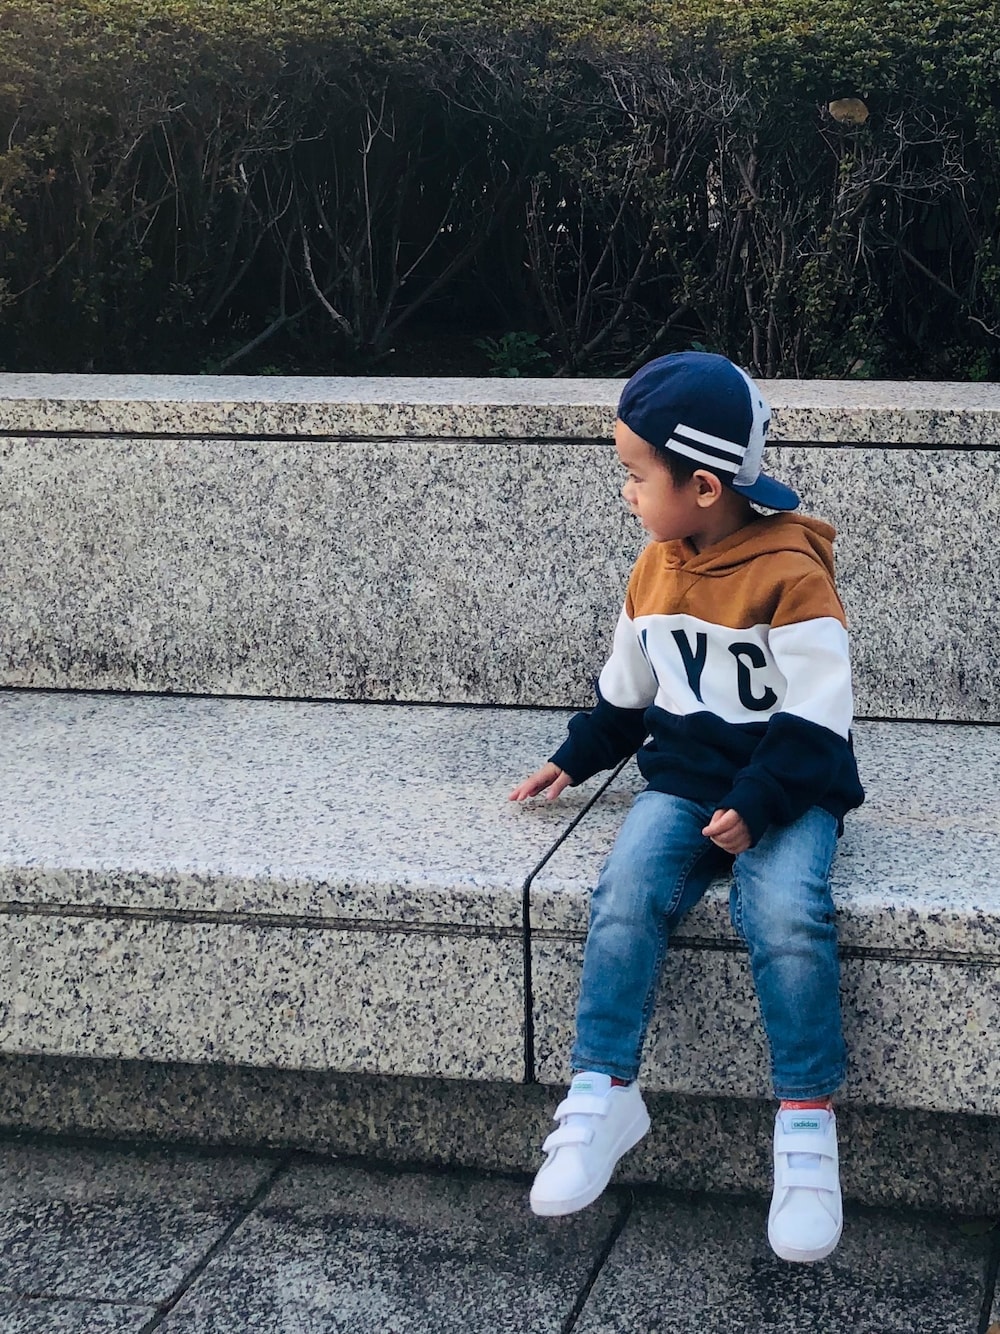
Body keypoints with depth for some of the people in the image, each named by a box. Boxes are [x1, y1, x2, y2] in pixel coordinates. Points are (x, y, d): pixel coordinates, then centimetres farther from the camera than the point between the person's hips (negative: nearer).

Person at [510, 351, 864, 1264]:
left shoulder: (791, 572, -12)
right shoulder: (655, 571, 9)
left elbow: (814, 718, -15)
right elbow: (625, 693, 24)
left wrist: (756, 806, -22)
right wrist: (574, 761, 20)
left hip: (789, 787, -5)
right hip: (684, 777, 5)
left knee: (787, 915, -31)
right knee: (627, 894, -24)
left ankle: (807, 1121, -19)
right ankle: (603, 1095, -19)